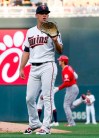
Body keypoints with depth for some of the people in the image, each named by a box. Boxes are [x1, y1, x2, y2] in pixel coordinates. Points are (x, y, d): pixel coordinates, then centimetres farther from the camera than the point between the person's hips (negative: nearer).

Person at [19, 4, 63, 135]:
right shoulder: (30, 32, 15)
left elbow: (60, 51, -5)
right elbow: (26, 51, 18)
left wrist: (55, 40, -24)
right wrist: (21, 68, 12)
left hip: (48, 66, -5)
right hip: (34, 68, 5)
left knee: (47, 97, -8)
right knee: (30, 98, 5)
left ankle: (46, 126, -8)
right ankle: (34, 123, 21)